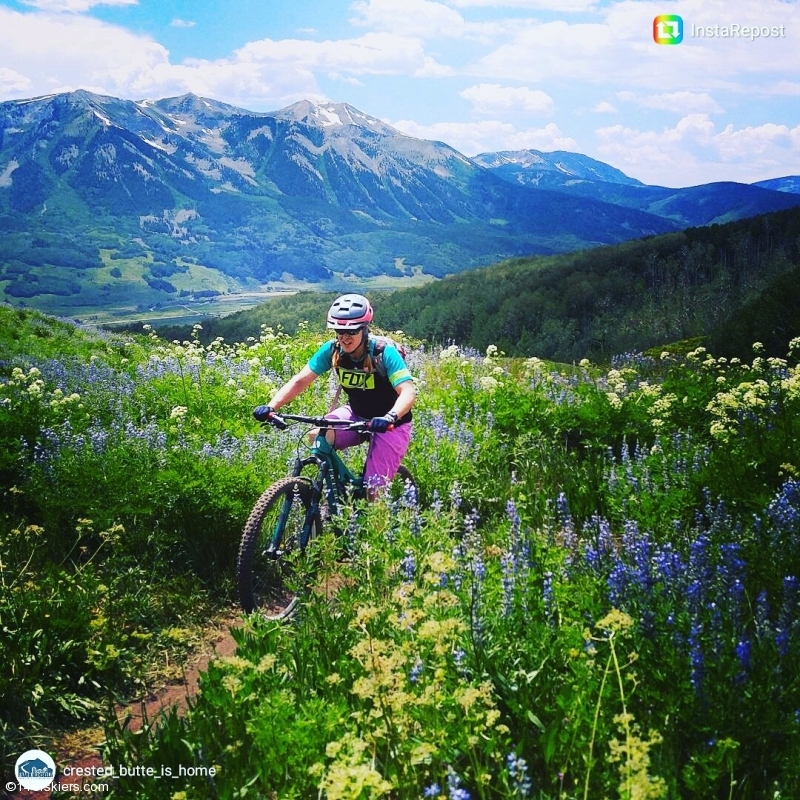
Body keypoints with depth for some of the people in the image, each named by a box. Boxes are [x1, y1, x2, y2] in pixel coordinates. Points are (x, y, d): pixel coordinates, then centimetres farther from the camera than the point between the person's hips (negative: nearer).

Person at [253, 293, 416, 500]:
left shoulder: (384, 353, -26)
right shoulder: (331, 351, -14)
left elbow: (408, 391, -35)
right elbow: (299, 381, -16)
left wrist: (390, 417, -55)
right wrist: (271, 406, -32)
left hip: (390, 425, -4)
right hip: (356, 415, 4)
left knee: (373, 490, -11)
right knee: (317, 436, -24)